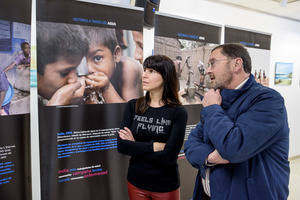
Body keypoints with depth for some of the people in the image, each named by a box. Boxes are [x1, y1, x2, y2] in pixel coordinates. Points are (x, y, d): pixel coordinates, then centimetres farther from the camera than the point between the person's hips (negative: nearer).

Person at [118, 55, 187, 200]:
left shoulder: (178, 112, -14)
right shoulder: (133, 106, -4)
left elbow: (169, 157, -20)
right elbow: (121, 145, -11)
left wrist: (135, 146, -13)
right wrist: (154, 146, -18)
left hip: (165, 186, -2)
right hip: (136, 182, 3)